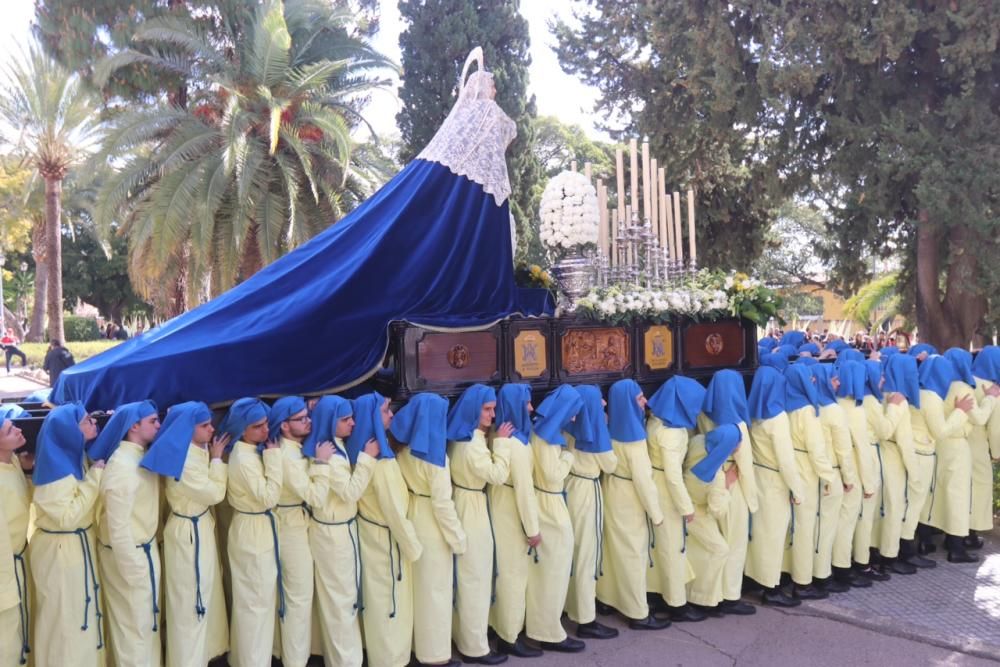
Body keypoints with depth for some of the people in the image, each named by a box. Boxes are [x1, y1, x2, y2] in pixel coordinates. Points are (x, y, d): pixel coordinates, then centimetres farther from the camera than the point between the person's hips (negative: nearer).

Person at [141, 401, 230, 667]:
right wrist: (217, 459, -13)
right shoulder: (184, 459, -27)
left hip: (201, 527, 10)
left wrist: (213, 457, 3)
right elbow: (214, 493, -21)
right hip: (188, 533, -10)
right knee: (189, 599, 5)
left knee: (203, 592, 23)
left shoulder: (198, 450, 1)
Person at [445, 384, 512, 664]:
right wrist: (501, 442, -17)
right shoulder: (472, 444, -24)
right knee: (476, 577, 0)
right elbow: (498, 474, -23)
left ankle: (461, 635, 33)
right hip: (472, 510, -10)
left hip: (465, 506, 10)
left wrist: (495, 441, 5)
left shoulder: (460, 437, 6)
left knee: (464, 575, 19)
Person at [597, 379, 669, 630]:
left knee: (616, 549, 20)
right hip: (630, 500, -8)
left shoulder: (611, 429, -1)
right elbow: (643, 479, -21)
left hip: (613, 494, 8)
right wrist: (656, 513, -13)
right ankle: (638, 614, 13)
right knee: (634, 554, 3)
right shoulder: (634, 437, -25)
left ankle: (610, 597, 34)